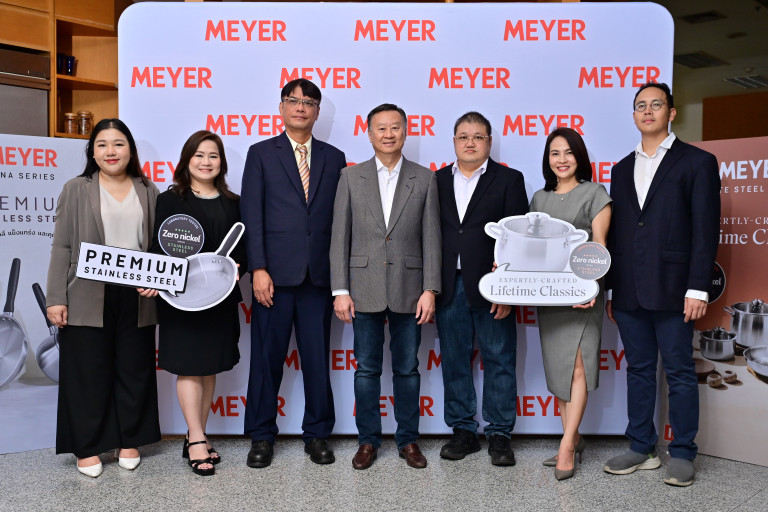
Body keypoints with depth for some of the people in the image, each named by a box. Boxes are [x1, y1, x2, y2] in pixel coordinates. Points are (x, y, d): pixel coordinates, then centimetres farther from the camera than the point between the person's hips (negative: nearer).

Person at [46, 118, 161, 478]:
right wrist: (56, 299, -5)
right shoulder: (76, 189, 4)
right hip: (87, 299, -2)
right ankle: (88, 448, 18)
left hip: (136, 299, 2)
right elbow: (62, 247, 1)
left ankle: (130, 441, 24)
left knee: (134, 370, 9)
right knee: (88, 372, 5)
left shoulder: (148, 191, 10)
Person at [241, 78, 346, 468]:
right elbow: (252, 214, -1)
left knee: (318, 358, 7)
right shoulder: (261, 153, 7)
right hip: (275, 274, -1)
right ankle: (262, 436, 21)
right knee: (267, 358, 6)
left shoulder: (333, 158, 13)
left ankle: (317, 434, 22)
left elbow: (339, 217, 9)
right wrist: (258, 269, -10)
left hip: (319, 275, 2)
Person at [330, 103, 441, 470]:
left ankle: (408, 440, 24)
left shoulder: (424, 179, 5)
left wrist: (430, 289, -5)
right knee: (367, 370, 8)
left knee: (407, 369, 9)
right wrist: (340, 290, -4)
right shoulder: (351, 178, 4)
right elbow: (340, 237, 2)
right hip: (365, 290, 0)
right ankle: (368, 440, 22)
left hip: (408, 290, 0)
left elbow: (431, 239, 2)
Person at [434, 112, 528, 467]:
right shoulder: (437, 180, 11)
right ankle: (463, 431, 23)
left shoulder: (509, 180, 3)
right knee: (454, 362, 9)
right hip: (449, 288, 3)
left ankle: (499, 434, 17)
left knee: (499, 361, 3)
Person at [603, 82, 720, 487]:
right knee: (638, 370, 11)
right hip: (629, 293, 5)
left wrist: (697, 289, -13)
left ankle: (682, 454, 16)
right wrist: (610, 289, 11)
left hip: (671, 290, -5)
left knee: (679, 373, 3)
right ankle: (641, 449, 22)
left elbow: (706, 230, -5)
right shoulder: (623, 168, 16)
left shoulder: (697, 162, 1)